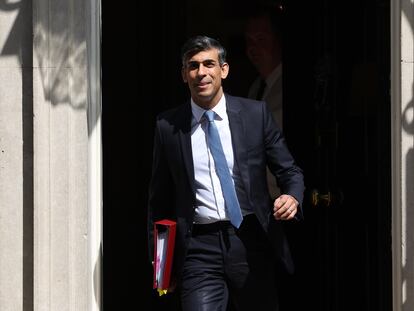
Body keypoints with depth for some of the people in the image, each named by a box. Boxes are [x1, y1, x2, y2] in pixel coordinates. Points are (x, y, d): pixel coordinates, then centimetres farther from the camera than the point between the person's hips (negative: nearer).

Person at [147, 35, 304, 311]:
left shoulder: (256, 113, 3)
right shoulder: (168, 126, 3)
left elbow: (290, 171, 8)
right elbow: (159, 197, 9)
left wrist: (292, 197, -14)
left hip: (252, 242, 1)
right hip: (199, 248, -1)